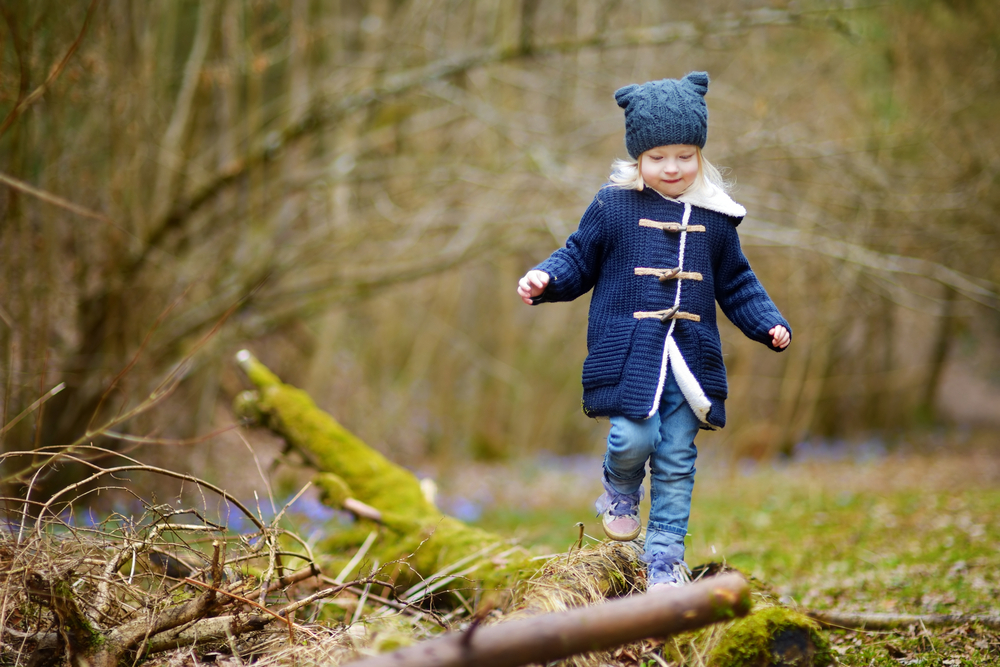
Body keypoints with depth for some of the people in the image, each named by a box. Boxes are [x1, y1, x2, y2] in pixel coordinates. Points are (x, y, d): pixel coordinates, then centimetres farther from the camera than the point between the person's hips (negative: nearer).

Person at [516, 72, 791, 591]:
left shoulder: (714, 218, 8)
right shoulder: (613, 206, 0)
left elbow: (736, 284, 18)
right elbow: (579, 260, 8)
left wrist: (769, 324, 7)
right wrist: (545, 279, -10)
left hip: (690, 354, 3)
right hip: (628, 349, -3)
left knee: (677, 462, 4)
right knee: (634, 436, -18)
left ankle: (664, 558, 16)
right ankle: (621, 491, 18)